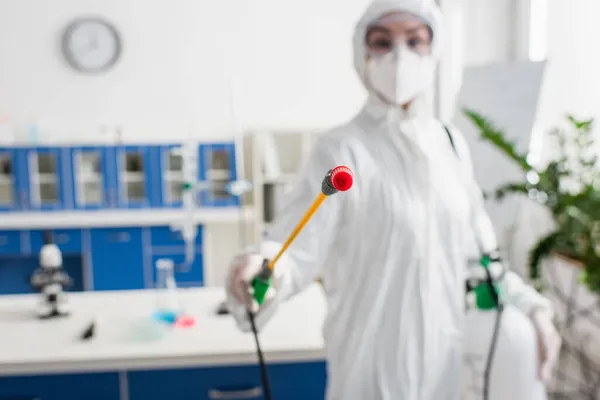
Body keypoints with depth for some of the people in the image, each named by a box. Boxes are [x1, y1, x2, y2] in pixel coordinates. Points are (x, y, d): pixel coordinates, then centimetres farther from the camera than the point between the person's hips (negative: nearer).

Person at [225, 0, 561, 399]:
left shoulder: (451, 144, 2)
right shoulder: (342, 149, -16)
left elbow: (476, 247, 11)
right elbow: (297, 249, -24)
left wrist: (527, 303, 7)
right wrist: (265, 266, -43)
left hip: (443, 355, 6)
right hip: (375, 360, -5)